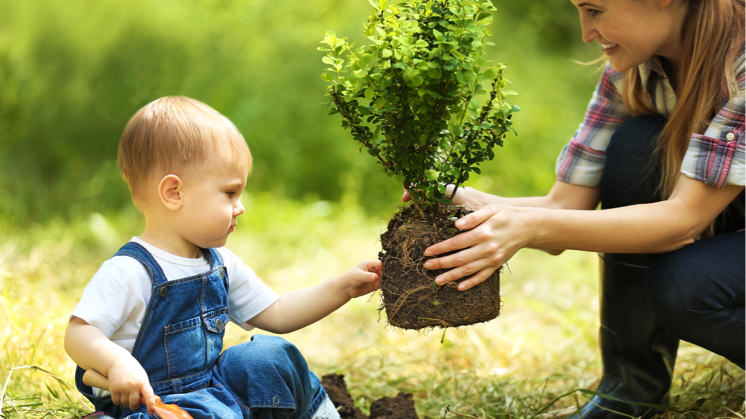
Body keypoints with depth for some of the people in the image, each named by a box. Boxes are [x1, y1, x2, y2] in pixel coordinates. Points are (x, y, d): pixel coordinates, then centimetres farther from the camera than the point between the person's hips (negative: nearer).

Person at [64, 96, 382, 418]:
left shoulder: (221, 264, 8)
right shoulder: (129, 272, -18)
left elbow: (274, 315, 14)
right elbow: (79, 334, -21)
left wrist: (343, 287, 8)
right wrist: (118, 362, -41)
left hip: (211, 388, 8)